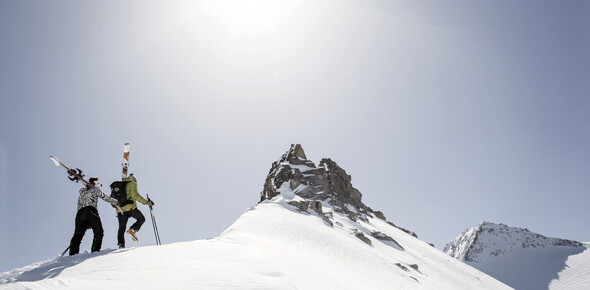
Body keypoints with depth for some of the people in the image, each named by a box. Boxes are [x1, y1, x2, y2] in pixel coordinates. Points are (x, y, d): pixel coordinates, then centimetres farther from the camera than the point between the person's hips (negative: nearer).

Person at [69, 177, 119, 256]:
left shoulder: (82, 194, 35)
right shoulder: (95, 190, 16)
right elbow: (106, 197, 14)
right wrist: (116, 202, 27)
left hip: (79, 214, 5)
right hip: (91, 211, -5)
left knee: (77, 235, 3)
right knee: (98, 232, -1)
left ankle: (73, 253, -11)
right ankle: (95, 250, -14)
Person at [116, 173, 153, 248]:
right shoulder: (132, 183, 4)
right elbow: (134, 195, -12)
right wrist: (146, 202, -12)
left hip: (120, 209, 6)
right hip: (130, 207, -6)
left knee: (122, 228, 7)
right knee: (141, 219, 13)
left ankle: (121, 244, -12)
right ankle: (133, 229, -12)